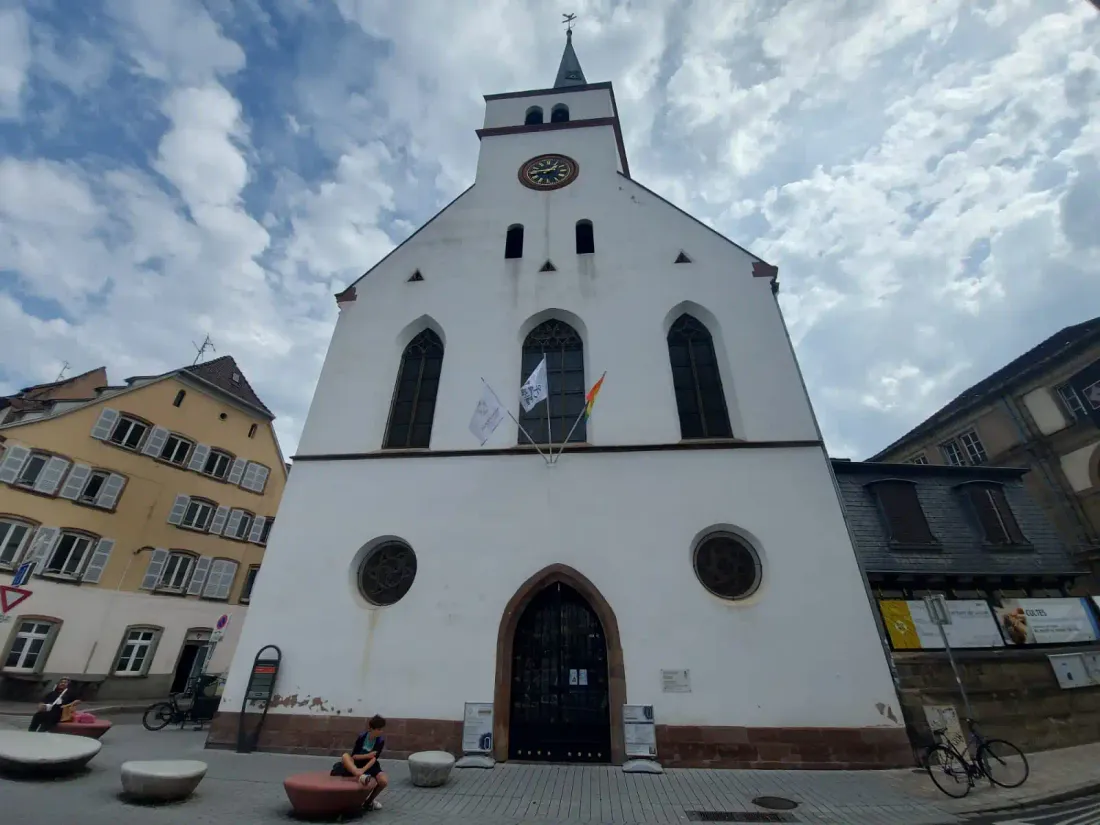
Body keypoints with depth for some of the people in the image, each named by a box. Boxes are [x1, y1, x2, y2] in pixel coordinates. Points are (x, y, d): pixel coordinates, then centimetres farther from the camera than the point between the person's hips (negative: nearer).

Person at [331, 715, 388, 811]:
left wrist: (363, 769, -35)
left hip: (371, 766, 1)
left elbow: (374, 758, -20)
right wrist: (368, 755, -22)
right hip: (357, 765, 0)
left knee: (384, 781, -29)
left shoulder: (381, 740, -13)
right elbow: (354, 756, -11)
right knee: (345, 756, -31)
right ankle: (361, 777, -52)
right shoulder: (362, 736, -14)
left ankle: (370, 800, 2)